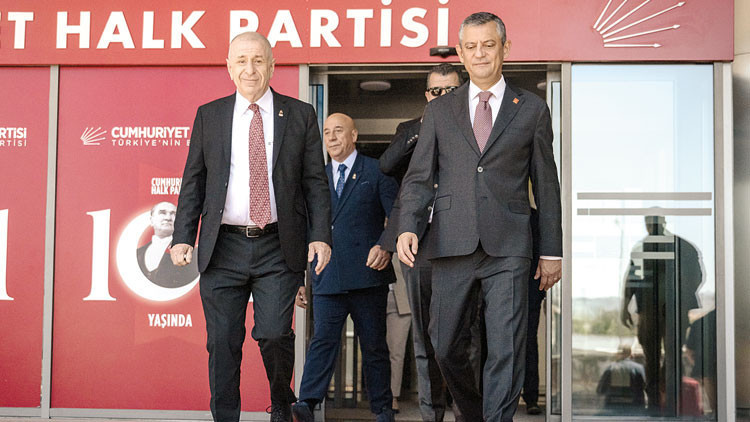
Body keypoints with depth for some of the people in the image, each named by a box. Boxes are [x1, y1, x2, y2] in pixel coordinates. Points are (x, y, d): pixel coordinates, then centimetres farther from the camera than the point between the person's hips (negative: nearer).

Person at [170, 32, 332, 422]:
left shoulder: (300, 115, 7)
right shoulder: (208, 116, 9)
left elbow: (315, 182, 6)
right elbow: (193, 181, 9)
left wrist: (320, 236, -4)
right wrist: (182, 237, 0)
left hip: (279, 248, -1)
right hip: (223, 248, 2)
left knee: (274, 333, -9)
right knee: (223, 342, 4)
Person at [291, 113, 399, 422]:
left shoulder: (376, 171, 7)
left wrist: (386, 244, -19)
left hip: (367, 274, -2)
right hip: (327, 278, 2)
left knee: (374, 345, 5)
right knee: (323, 340, -10)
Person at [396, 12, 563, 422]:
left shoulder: (532, 109, 9)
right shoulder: (438, 111, 13)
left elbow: (546, 184, 10)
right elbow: (418, 177, 9)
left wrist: (551, 251, 8)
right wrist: (407, 227, -8)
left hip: (508, 249, -2)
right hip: (452, 246, 2)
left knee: (506, 350, -7)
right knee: (446, 348, 8)